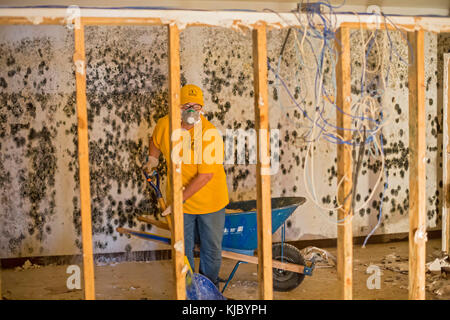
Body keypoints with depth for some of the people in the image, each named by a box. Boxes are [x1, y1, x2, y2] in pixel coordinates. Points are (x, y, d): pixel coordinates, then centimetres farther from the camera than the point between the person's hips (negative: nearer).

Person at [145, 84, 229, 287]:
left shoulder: (210, 134, -23)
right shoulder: (164, 125, -10)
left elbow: (205, 175, -25)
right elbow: (155, 141, 18)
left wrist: (180, 199, -25)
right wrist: (152, 160, 13)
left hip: (210, 200, -3)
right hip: (180, 202, 3)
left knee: (212, 249, 12)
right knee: (183, 250, 13)